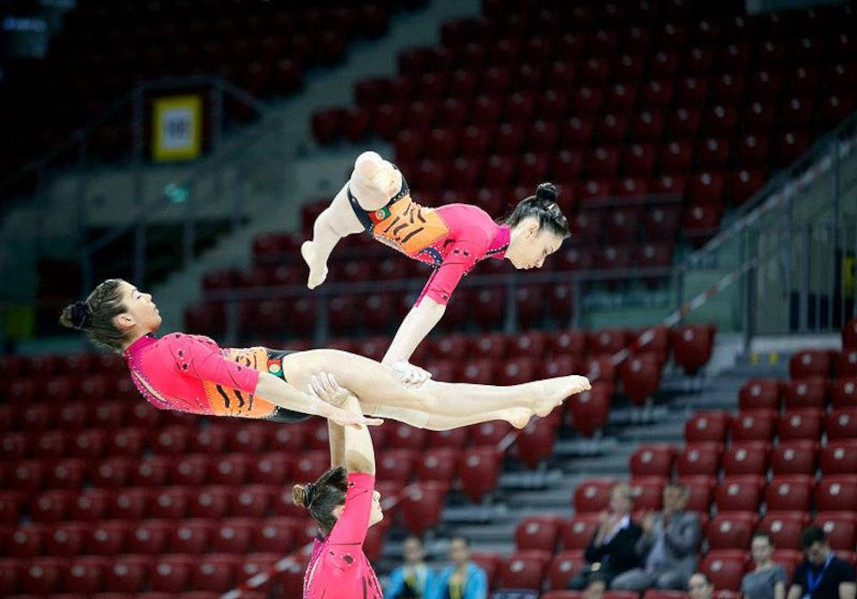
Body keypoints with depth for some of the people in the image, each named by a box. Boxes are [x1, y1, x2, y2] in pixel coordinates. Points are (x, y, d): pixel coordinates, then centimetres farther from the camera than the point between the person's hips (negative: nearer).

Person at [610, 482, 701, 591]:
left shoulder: (690, 520, 8)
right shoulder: (655, 519, 22)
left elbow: (684, 547, -8)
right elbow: (640, 551, 15)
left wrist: (668, 527, -14)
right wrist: (647, 532, -3)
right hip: (650, 569, 4)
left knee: (664, 581, -42)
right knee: (618, 583, -24)